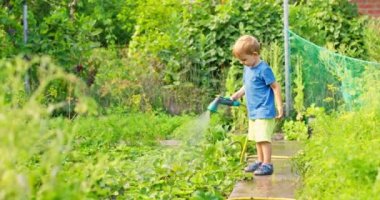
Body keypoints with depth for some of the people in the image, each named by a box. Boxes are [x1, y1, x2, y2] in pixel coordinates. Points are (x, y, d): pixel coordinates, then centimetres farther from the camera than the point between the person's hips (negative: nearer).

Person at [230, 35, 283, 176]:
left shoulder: (263, 69, -17)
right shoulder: (247, 68, 10)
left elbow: (276, 87, -14)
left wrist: (280, 107, -15)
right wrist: (237, 95, 7)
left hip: (264, 112, -9)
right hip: (253, 112, 9)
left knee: (264, 138, -10)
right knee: (257, 139, 15)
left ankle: (267, 165, -5)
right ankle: (260, 161, 25)